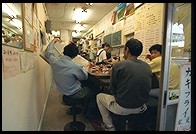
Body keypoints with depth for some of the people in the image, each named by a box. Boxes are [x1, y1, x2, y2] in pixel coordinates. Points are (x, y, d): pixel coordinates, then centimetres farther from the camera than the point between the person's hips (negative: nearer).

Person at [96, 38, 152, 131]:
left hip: (122, 108, -5)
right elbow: (147, 89, 8)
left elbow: (113, 90, -8)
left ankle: (109, 126, 24)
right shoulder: (147, 67, -3)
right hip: (141, 108, 6)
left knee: (99, 96, 18)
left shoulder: (118, 65, -18)